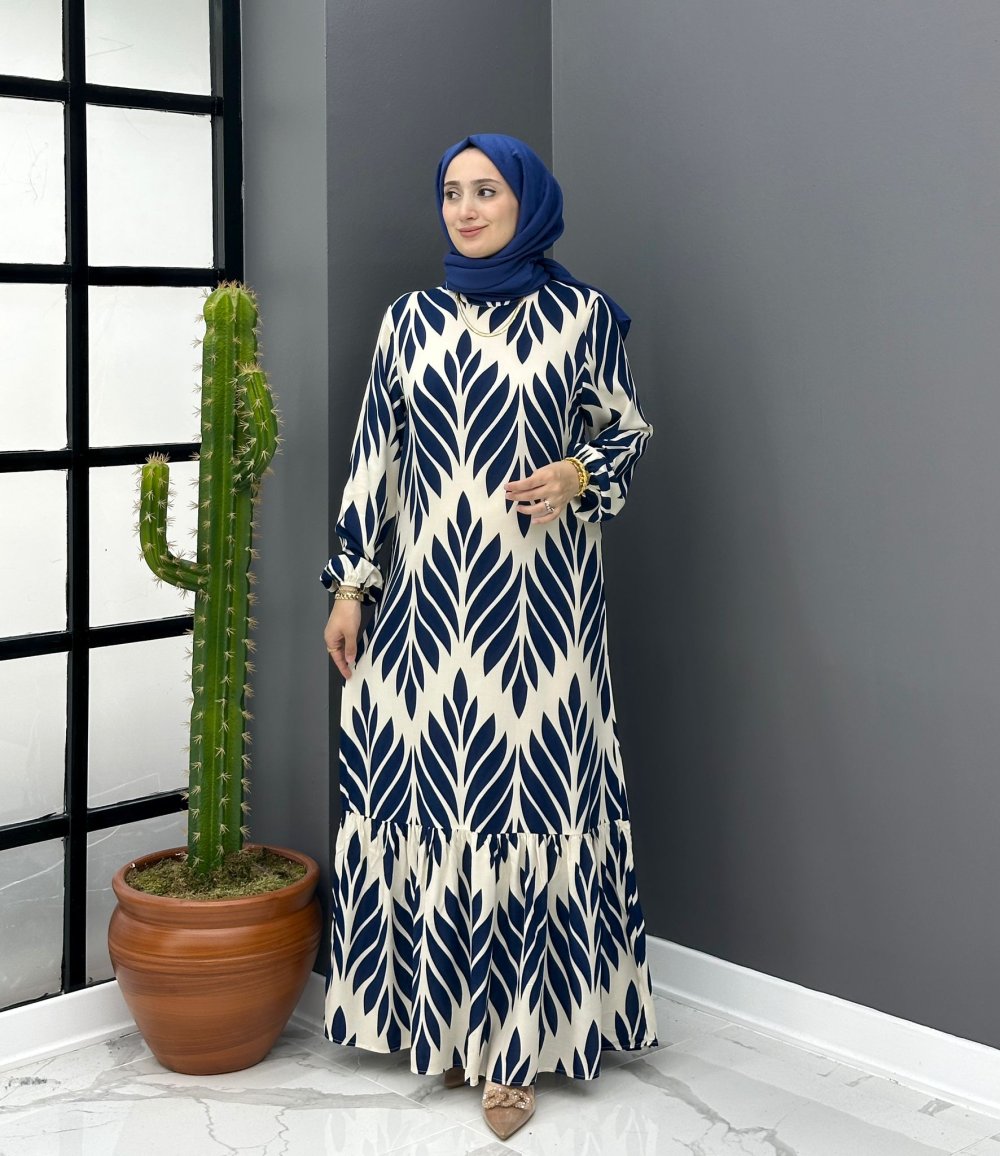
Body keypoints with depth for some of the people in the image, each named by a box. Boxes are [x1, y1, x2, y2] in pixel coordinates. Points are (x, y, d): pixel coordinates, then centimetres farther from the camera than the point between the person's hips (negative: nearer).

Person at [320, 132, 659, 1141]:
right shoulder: (411, 319, 8)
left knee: (529, 785, -2)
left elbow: (627, 431, 8)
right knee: (425, 781, 5)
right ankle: (439, 1009, 21)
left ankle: (516, 1038, 9)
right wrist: (351, 584, 5)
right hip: (428, 592, 3)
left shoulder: (581, 315, 1)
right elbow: (375, 454, 9)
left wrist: (578, 474, -14)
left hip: (540, 593, -2)